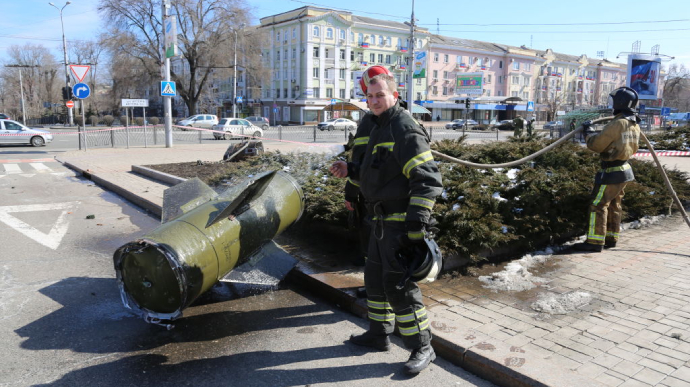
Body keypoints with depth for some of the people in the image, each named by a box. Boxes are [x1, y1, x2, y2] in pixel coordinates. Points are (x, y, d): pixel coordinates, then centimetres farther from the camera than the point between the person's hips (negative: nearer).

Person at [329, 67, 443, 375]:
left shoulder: (405, 129, -16)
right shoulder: (380, 128, 16)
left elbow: (427, 179, -23)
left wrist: (417, 224, -27)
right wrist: (350, 170, 10)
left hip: (400, 222, -10)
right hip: (382, 221, 10)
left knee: (399, 285, -5)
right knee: (375, 278, 19)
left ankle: (422, 347, 10)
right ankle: (379, 334, 35)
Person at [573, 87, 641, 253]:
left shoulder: (617, 123, -21)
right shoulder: (634, 124, 8)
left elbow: (596, 144, -16)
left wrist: (587, 131, 1)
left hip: (612, 172, -9)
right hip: (624, 170, 9)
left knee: (598, 205, -6)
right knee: (614, 205, 17)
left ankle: (595, 242, -5)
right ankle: (611, 238, 25)